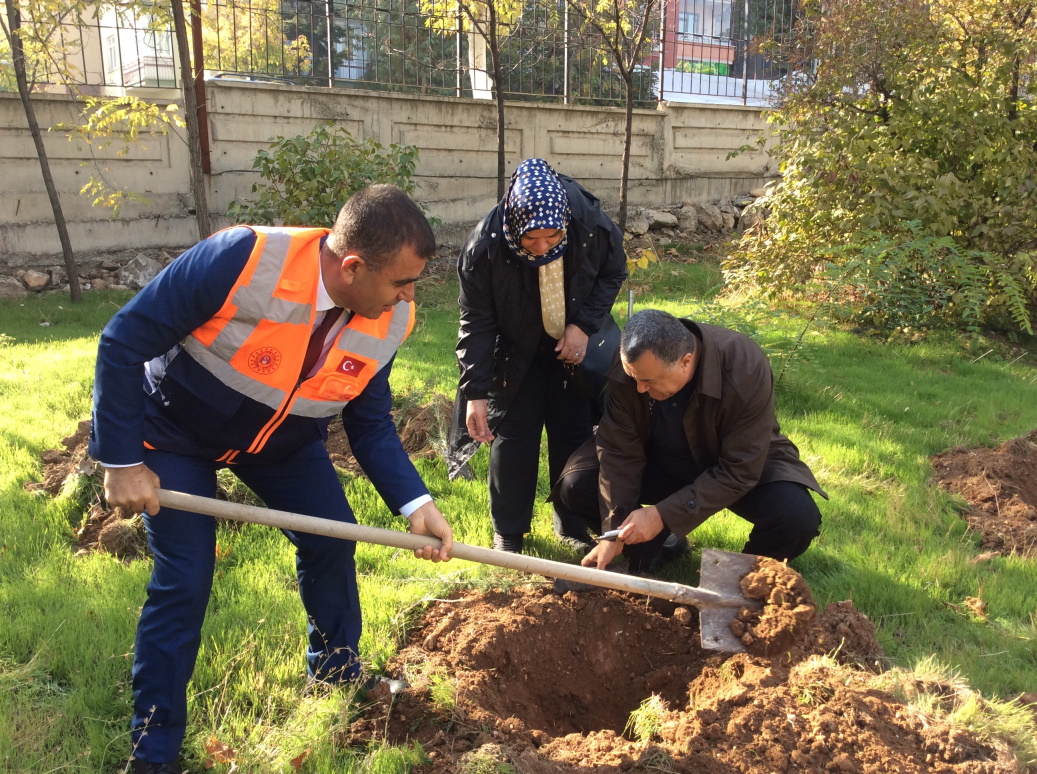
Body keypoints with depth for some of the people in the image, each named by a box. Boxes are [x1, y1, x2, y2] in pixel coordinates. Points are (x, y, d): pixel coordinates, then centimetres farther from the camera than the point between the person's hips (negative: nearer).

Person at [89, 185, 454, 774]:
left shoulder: (389, 321, -19)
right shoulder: (242, 260, -38)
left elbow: (371, 425, -6)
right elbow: (124, 342, -28)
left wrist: (415, 504, -20)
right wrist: (122, 461, -23)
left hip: (283, 439, 5)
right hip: (176, 432, -5)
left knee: (332, 541, 4)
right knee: (185, 580, -7)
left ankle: (338, 670, 32)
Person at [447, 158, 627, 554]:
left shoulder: (594, 227, -29)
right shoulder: (484, 247, -32)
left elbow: (613, 273, -5)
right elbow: (476, 322, -21)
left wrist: (585, 324, -18)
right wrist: (475, 392, -24)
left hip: (573, 343, 2)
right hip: (514, 350, -2)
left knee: (576, 432, 7)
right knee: (513, 435, 0)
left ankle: (574, 525, 25)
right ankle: (508, 533, 16)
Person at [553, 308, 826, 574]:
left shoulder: (746, 370, -33)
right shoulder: (630, 366, -24)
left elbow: (739, 471, -29)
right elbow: (619, 451, -18)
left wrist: (663, 515, -34)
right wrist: (614, 532, -23)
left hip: (744, 465, -2)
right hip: (660, 461, 3)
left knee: (798, 518, -31)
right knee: (576, 485, -18)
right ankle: (660, 546, 6)